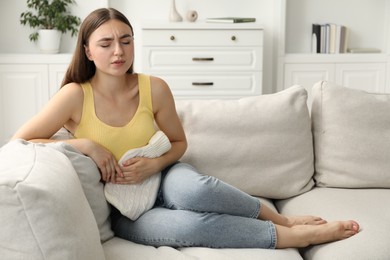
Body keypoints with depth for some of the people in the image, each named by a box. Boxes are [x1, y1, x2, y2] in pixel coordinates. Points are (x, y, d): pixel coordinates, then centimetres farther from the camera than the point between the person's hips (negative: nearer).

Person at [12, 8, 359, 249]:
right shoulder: (76, 95, -15)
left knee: (193, 189, -38)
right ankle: (295, 235, -19)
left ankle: (278, 218, -15)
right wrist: (84, 145, -22)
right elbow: (19, 142, -13)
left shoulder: (155, 88, -9)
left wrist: (153, 165, -17)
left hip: (160, 178, 2)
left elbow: (179, 143, 5)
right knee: (193, 225, -34)